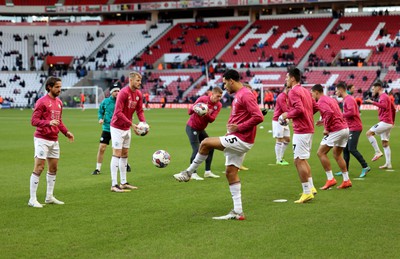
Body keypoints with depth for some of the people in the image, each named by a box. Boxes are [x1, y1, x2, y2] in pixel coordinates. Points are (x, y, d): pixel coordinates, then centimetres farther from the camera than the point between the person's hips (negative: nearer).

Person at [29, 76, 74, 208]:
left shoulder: (59, 102, 13)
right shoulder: (42, 102, -11)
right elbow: (34, 120, -16)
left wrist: (66, 132, 10)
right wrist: (48, 122, -30)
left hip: (54, 140, 8)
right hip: (42, 139, -8)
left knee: (53, 169, 12)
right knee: (39, 168, -8)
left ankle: (49, 197, 23)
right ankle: (32, 199, -5)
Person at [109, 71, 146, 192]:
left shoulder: (138, 94, 3)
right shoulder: (124, 93, -21)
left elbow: (140, 111, 6)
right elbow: (118, 112, -25)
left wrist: (144, 123, -12)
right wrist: (131, 124, -28)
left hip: (127, 128, 8)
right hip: (117, 127, -8)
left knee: (124, 155, 12)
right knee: (117, 154, -8)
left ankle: (123, 183, 18)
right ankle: (114, 184, -7)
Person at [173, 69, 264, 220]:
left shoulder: (245, 95, -15)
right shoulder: (238, 95, 17)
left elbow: (258, 117, -24)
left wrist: (239, 127, -19)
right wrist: (232, 128, 11)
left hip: (241, 140, -11)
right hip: (238, 141, 11)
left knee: (206, 143, -12)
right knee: (231, 173, 9)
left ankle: (189, 173, 6)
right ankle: (237, 212, 10)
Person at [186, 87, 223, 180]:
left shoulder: (218, 105, -4)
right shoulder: (202, 99, -17)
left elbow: (212, 119, -14)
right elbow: (190, 111, -16)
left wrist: (206, 114, -34)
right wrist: (194, 108, -38)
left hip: (201, 129, 7)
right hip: (192, 128, -7)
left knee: (210, 147, 5)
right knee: (196, 150, -15)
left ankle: (208, 172, 13)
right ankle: (193, 174, -8)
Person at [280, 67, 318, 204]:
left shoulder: (293, 92, -13)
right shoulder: (305, 91, 16)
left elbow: (299, 109, -24)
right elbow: (315, 107, 18)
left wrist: (287, 115, -10)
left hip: (301, 130, -10)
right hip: (309, 129, 10)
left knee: (299, 161, -6)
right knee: (303, 160, 20)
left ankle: (307, 192, -5)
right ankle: (311, 188, 21)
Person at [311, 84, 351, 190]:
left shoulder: (321, 101, -9)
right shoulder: (330, 99, 19)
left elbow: (329, 112, -27)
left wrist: (326, 128, -18)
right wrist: (324, 121, 19)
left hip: (336, 130, -9)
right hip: (345, 128, 9)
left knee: (321, 153, -2)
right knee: (337, 154, 20)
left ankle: (330, 179, -5)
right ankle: (346, 180, 19)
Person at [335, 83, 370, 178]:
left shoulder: (349, 99, -14)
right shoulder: (346, 99, 17)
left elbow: (352, 112, -26)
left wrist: (341, 115, -16)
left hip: (354, 128, -10)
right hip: (350, 127, 10)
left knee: (352, 149, -13)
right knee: (345, 149, 10)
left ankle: (365, 167, -6)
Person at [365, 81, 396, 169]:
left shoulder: (383, 97, -9)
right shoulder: (385, 97, 22)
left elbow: (384, 106, -31)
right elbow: (393, 109, 29)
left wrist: (372, 102, -34)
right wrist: (392, 121, 31)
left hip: (385, 122, -10)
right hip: (389, 123, 10)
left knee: (369, 133, -13)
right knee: (385, 143, 9)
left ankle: (378, 152, -14)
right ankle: (388, 164, 7)